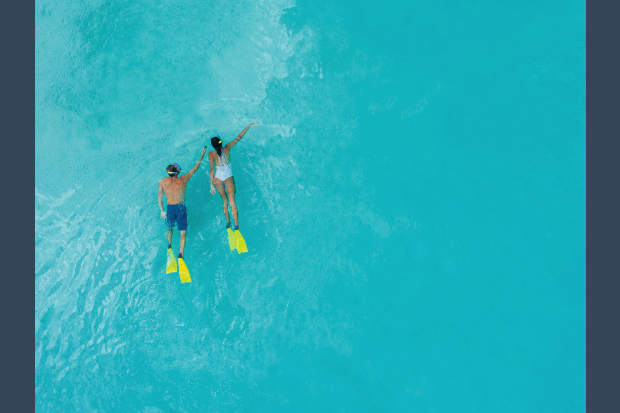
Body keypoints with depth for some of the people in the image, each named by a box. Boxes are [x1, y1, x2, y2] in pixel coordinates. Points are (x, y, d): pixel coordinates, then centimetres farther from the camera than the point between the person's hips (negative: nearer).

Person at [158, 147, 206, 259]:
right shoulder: (183, 179, -3)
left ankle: (169, 245, 18)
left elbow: (159, 197, 2)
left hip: (169, 208, 2)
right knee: (183, 232, 2)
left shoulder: (163, 182, 0)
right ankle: (181, 254, -9)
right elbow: (195, 168, 8)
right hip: (181, 207, -1)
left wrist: (162, 210, 10)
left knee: (170, 228, 29)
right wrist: (202, 156, 19)